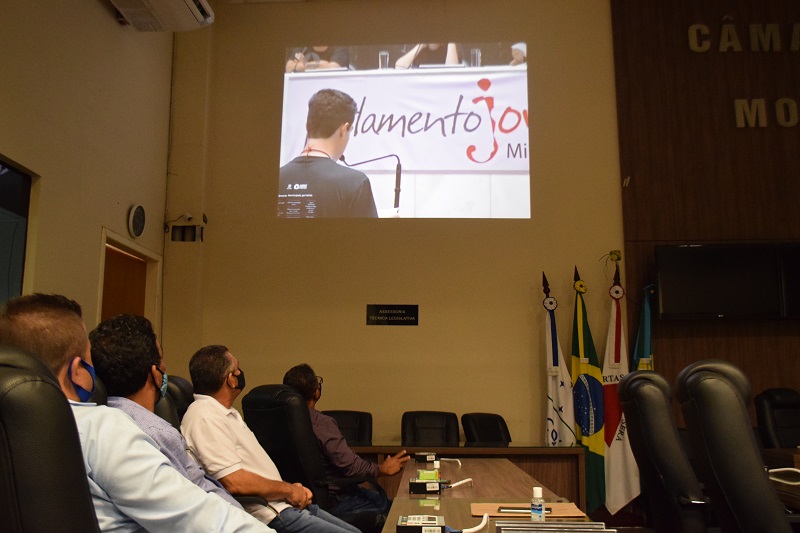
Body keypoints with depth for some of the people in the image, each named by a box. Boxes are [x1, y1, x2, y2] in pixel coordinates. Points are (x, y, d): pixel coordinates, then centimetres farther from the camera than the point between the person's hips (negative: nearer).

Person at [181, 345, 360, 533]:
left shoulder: (228, 413, 16)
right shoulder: (204, 418, -16)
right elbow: (235, 482, -24)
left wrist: (294, 490, 5)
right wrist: (288, 489, -11)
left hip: (282, 504, 10)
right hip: (271, 517, -10)